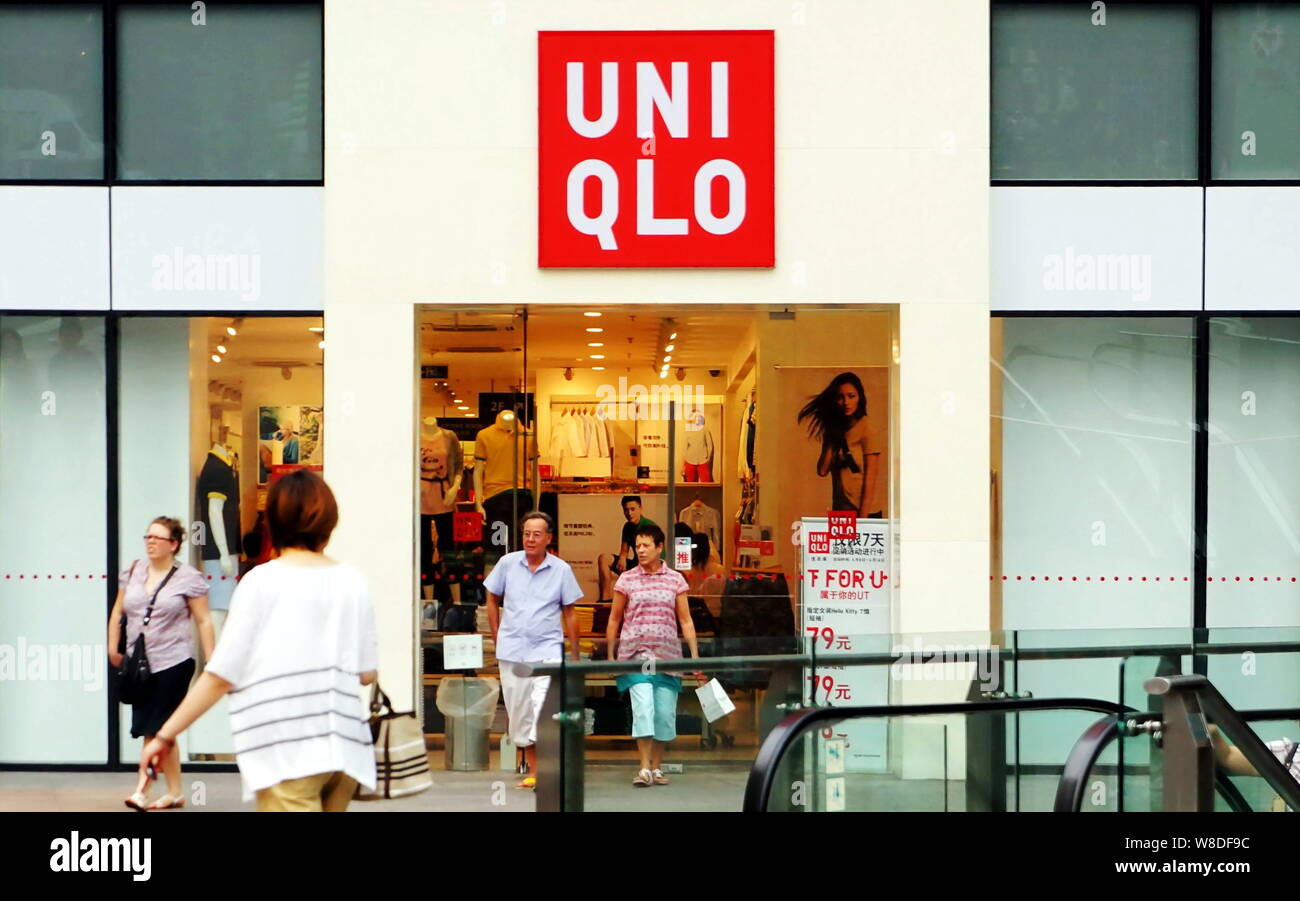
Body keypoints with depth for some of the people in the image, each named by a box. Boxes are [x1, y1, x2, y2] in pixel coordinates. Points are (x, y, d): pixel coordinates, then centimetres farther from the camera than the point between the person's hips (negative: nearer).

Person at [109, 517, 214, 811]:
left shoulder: (188, 578, -6)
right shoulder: (133, 572, 9)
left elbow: (204, 621, -5)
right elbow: (118, 612, 15)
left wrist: (211, 662, -8)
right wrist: (113, 647, 7)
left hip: (173, 664, -5)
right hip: (139, 665, 5)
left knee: (155, 729, -5)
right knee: (159, 732, 9)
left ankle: (142, 791, 0)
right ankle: (175, 792, 18)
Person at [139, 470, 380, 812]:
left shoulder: (262, 582, -4)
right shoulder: (352, 582, 6)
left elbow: (221, 676, -6)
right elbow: (367, 673, 9)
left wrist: (166, 735, 3)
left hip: (286, 749, -4)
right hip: (344, 746, 5)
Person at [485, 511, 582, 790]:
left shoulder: (561, 569, -1)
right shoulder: (508, 563, 2)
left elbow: (569, 613, 5)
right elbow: (493, 600, 14)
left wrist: (574, 656, 5)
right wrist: (497, 638, 8)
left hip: (547, 649, -3)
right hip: (512, 651, 3)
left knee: (543, 706, -18)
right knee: (518, 712, 9)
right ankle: (532, 768, 22)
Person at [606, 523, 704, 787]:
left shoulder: (675, 580, 7)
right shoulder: (626, 579, 4)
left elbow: (685, 621, 8)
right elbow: (614, 619, 10)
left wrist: (695, 657, 2)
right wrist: (610, 655, 8)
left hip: (667, 654, 2)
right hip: (635, 654, -1)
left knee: (664, 712, 2)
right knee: (642, 707, -13)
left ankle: (657, 767, 15)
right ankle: (644, 768, -11)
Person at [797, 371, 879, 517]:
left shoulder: (866, 427, -6)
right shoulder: (834, 429, 12)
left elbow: (870, 474, -11)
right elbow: (822, 470, 4)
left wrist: (863, 515, -15)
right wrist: (831, 441, -2)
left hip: (863, 511, -6)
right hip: (840, 510, 6)